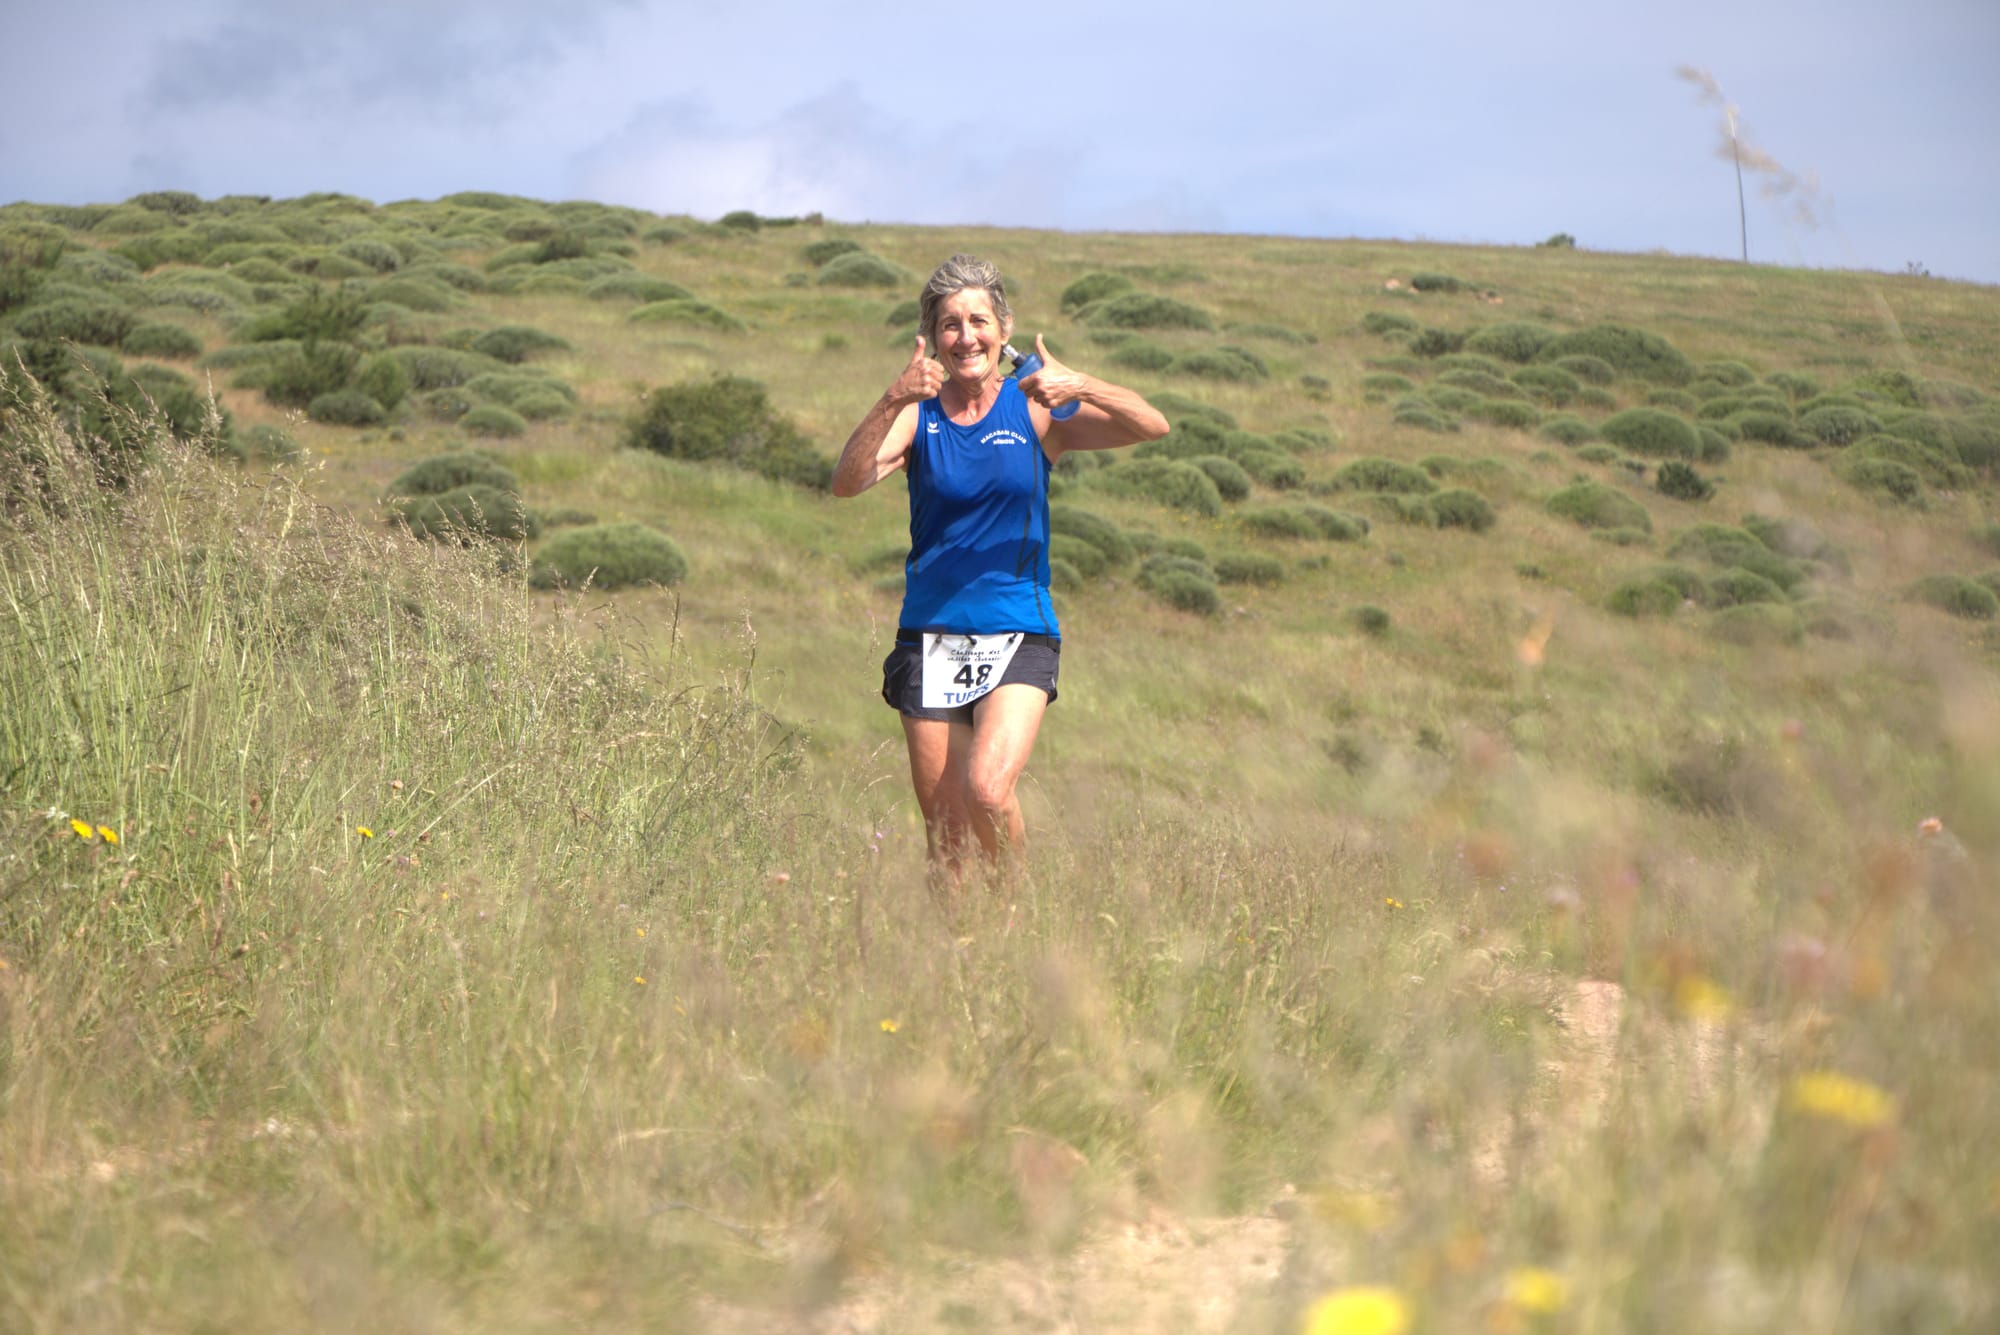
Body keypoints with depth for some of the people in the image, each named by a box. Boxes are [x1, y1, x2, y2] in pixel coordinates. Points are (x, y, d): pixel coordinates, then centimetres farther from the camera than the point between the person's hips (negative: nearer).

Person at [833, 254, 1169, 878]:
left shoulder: (1035, 411, 1)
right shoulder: (918, 415, 3)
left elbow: (1153, 427, -9)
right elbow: (848, 481, -15)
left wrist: (1080, 387, -26)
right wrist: (893, 401, -29)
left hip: (1017, 636, -2)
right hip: (931, 636, 2)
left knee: (988, 789, -22)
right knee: (943, 829, 3)